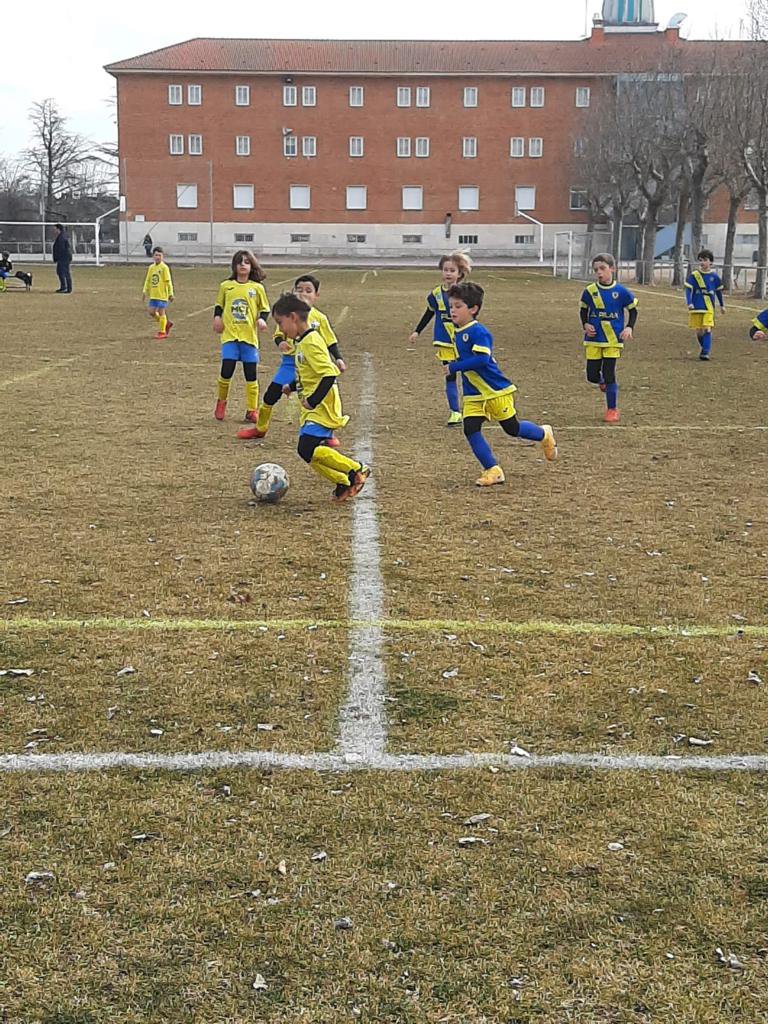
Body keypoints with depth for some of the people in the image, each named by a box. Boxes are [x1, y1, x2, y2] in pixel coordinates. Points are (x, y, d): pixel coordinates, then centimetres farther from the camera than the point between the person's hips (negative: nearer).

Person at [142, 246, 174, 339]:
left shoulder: (164, 267, -8)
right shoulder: (151, 267, 9)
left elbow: (168, 281, -9)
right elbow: (148, 280, 17)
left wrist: (170, 294, -10)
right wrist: (145, 291, 12)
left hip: (162, 294, -6)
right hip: (153, 295, 6)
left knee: (161, 312, -2)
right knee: (152, 312, 4)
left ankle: (162, 332, 9)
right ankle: (167, 323, 24)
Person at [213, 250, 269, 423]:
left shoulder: (257, 288, 2)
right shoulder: (226, 286, 5)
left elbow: (265, 308, 10)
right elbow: (219, 305, 17)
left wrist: (262, 320, -9)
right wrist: (217, 317, -1)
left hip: (249, 336, 0)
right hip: (230, 335, 0)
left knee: (251, 375, 3)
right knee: (227, 371, -9)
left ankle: (252, 410, 14)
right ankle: (221, 401, 17)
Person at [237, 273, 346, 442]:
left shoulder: (319, 318, -1)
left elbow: (330, 341, 4)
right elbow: (278, 334, 5)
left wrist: (338, 359, -7)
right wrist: (280, 342, -17)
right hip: (290, 362, 2)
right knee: (270, 395, 3)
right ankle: (260, 428, 23)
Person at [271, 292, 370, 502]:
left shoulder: (311, 342, -17)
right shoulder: (302, 341, 14)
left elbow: (329, 374, -25)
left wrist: (313, 400, -23)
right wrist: (293, 386, 19)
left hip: (322, 408, -10)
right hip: (312, 409, 10)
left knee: (307, 449, -18)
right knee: (310, 453, 6)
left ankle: (357, 469, -8)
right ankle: (344, 483, 15)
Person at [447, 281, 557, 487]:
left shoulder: (478, 332, -20)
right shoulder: (458, 333, 8)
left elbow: (481, 359, -32)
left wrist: (454, 367, -28)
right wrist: (456, 364, 6)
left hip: (496, 391, -8)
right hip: (473, 395, 8)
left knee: (512, 428, 7)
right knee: (471, 430, -6)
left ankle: (544, 434, 36)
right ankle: (493, 471, 2)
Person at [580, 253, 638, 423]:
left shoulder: (621, 291, -6)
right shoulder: (589, 291, -1)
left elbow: (632, 310, 6)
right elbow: (583, 310, 13)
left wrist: (629, 328, -8)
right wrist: (585, 324, -5)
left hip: (613, 339, -2)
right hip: (593, 339, 2)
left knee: (609, 374, -3)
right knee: (592, 376, 1)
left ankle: (612, 409, 11)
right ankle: (603, 382, 39)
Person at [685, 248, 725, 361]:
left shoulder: (714, 276, 3)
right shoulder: (694, 275, -3)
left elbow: (719, 291, 15)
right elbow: (688, 290, -7)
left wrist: (722, 305, 24)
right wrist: (689, 303, -22)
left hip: (709, 308, 0)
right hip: (696, 307, 0)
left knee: (707, 329, -12)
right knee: (699, 331, 8)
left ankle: (705, 353, -14)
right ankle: (703, 347, 33)